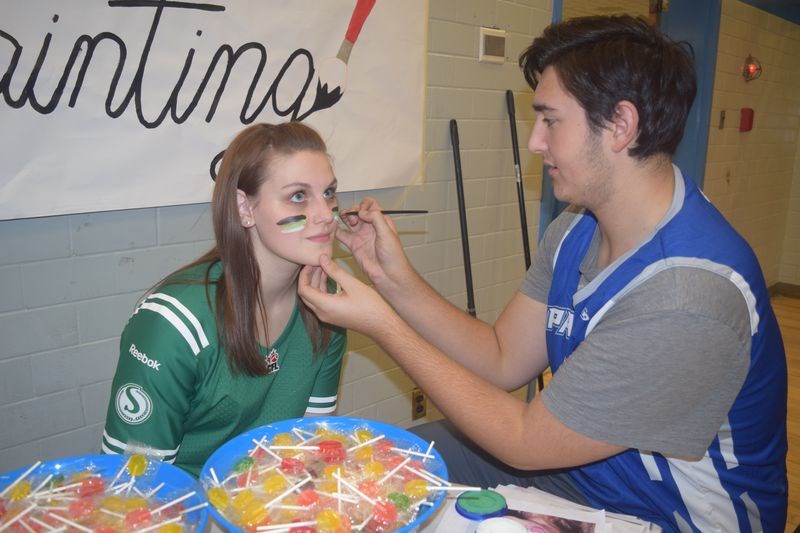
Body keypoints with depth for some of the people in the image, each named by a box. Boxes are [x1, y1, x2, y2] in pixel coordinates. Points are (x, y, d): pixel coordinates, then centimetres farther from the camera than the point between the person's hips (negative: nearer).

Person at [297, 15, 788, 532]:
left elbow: (523, 442, -26)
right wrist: (396, 278, -14)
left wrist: (382, 324, -24)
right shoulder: (578, 228, -6)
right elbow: (504, 359, -3)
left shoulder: (686, 299, -34)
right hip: (573, 457, 7)